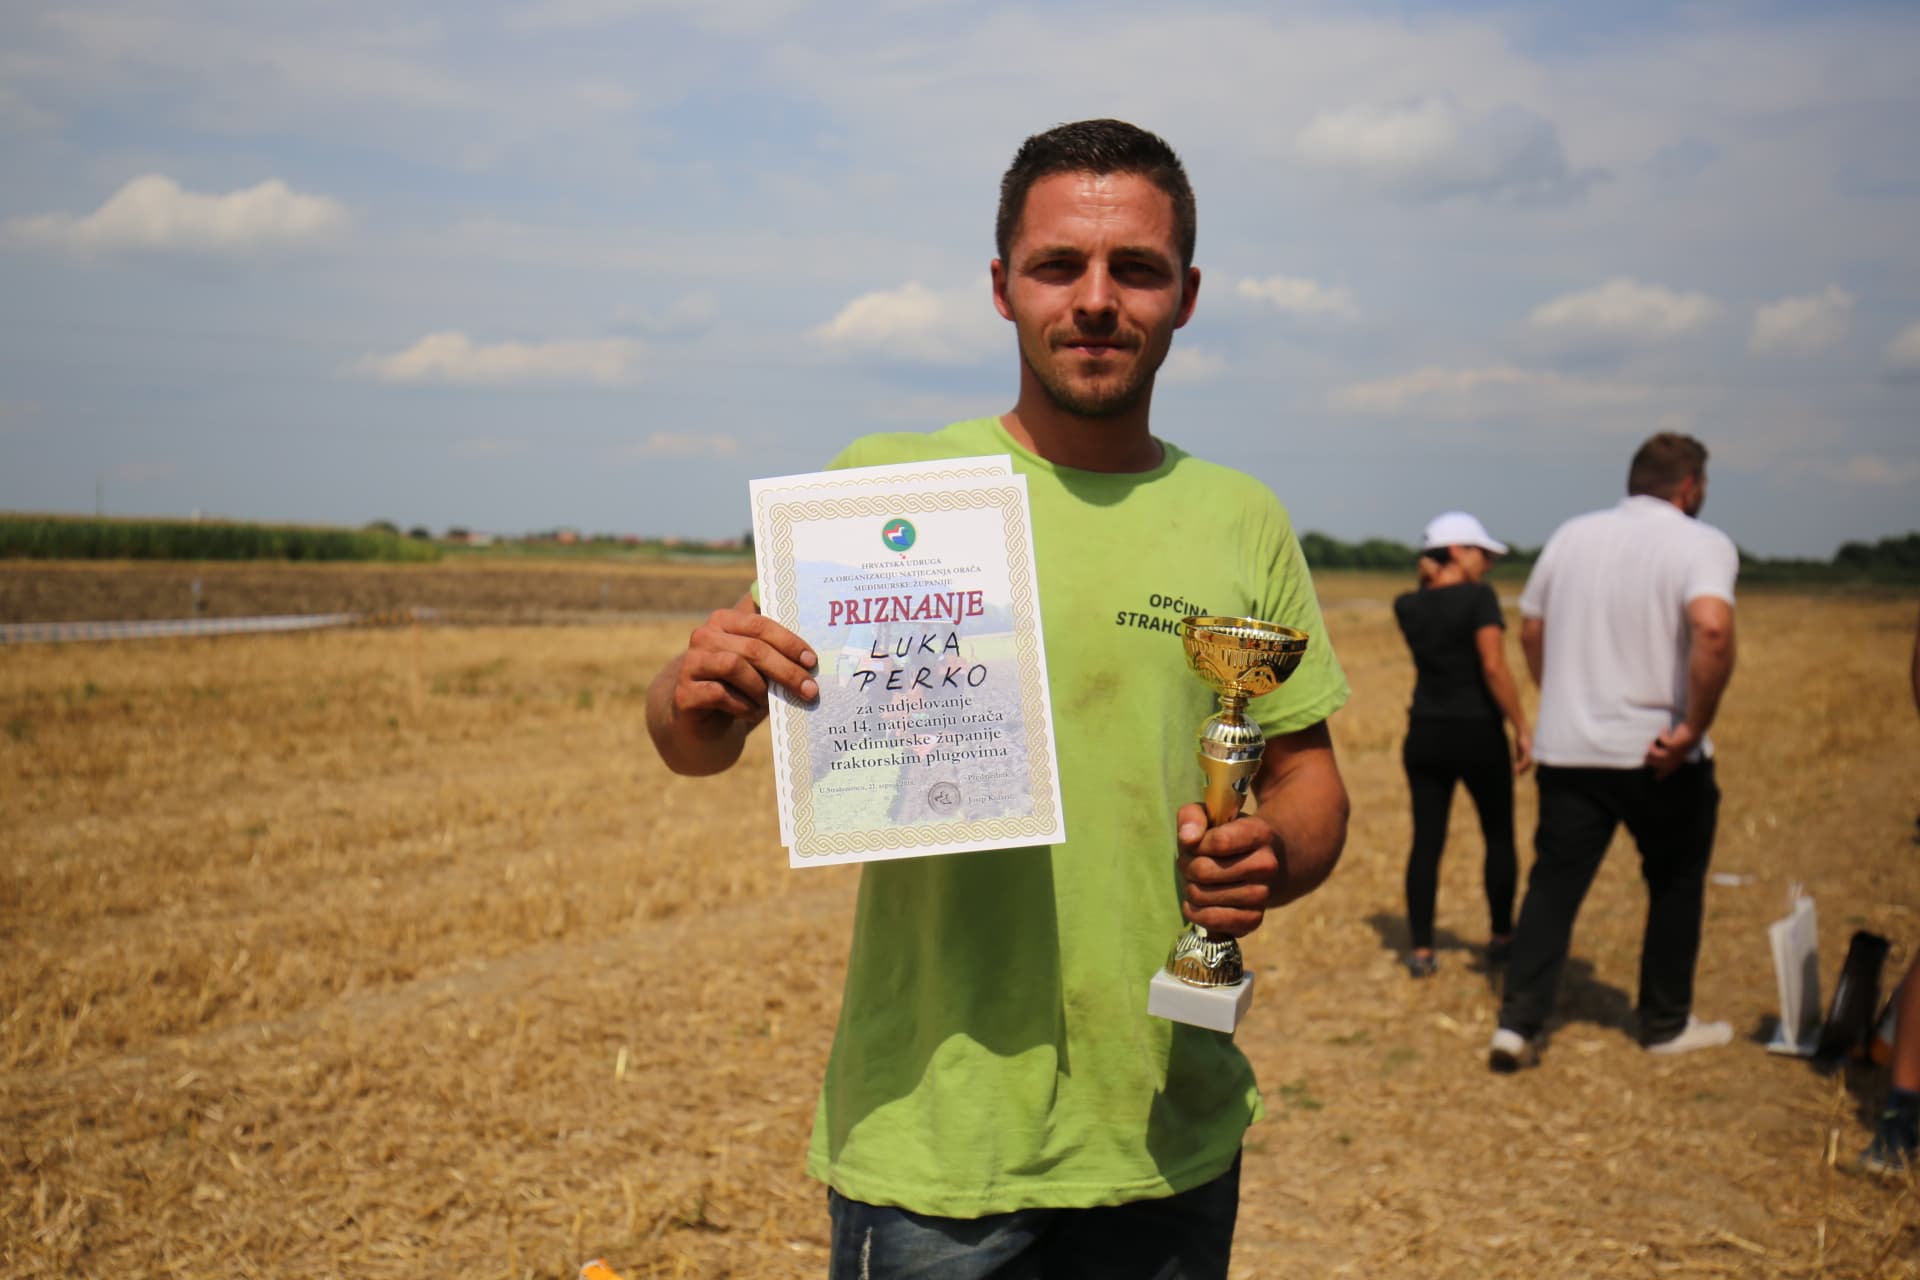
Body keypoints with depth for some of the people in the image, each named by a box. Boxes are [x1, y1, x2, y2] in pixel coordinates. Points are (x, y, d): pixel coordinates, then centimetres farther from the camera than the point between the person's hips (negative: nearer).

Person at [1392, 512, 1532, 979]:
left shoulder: (1407, 607, 3)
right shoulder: (1479, 597, -13)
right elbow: (1494, 667, -20)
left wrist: (1429, 579, 10)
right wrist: (1522, 728, -15)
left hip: (1425, 734, 4)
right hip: (1477, 733, -4)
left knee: (1426, 841, 6)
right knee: (1499, 837, 14)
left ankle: (1422, 950, 5)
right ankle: (1501, 937, 24)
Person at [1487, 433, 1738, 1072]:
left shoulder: (1571, 535, 9)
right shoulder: (1702, 544, -8)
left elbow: (1530, 629, 17)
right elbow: (1712, 629, -27)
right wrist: (1693, 729, -19)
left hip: (1567, 750, 4)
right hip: (1659, 756, -4)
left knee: (1553, 885, 7)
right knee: (1675, 885, 15)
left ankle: (1517, 1023, 0)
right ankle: (1666, 1023, 25)